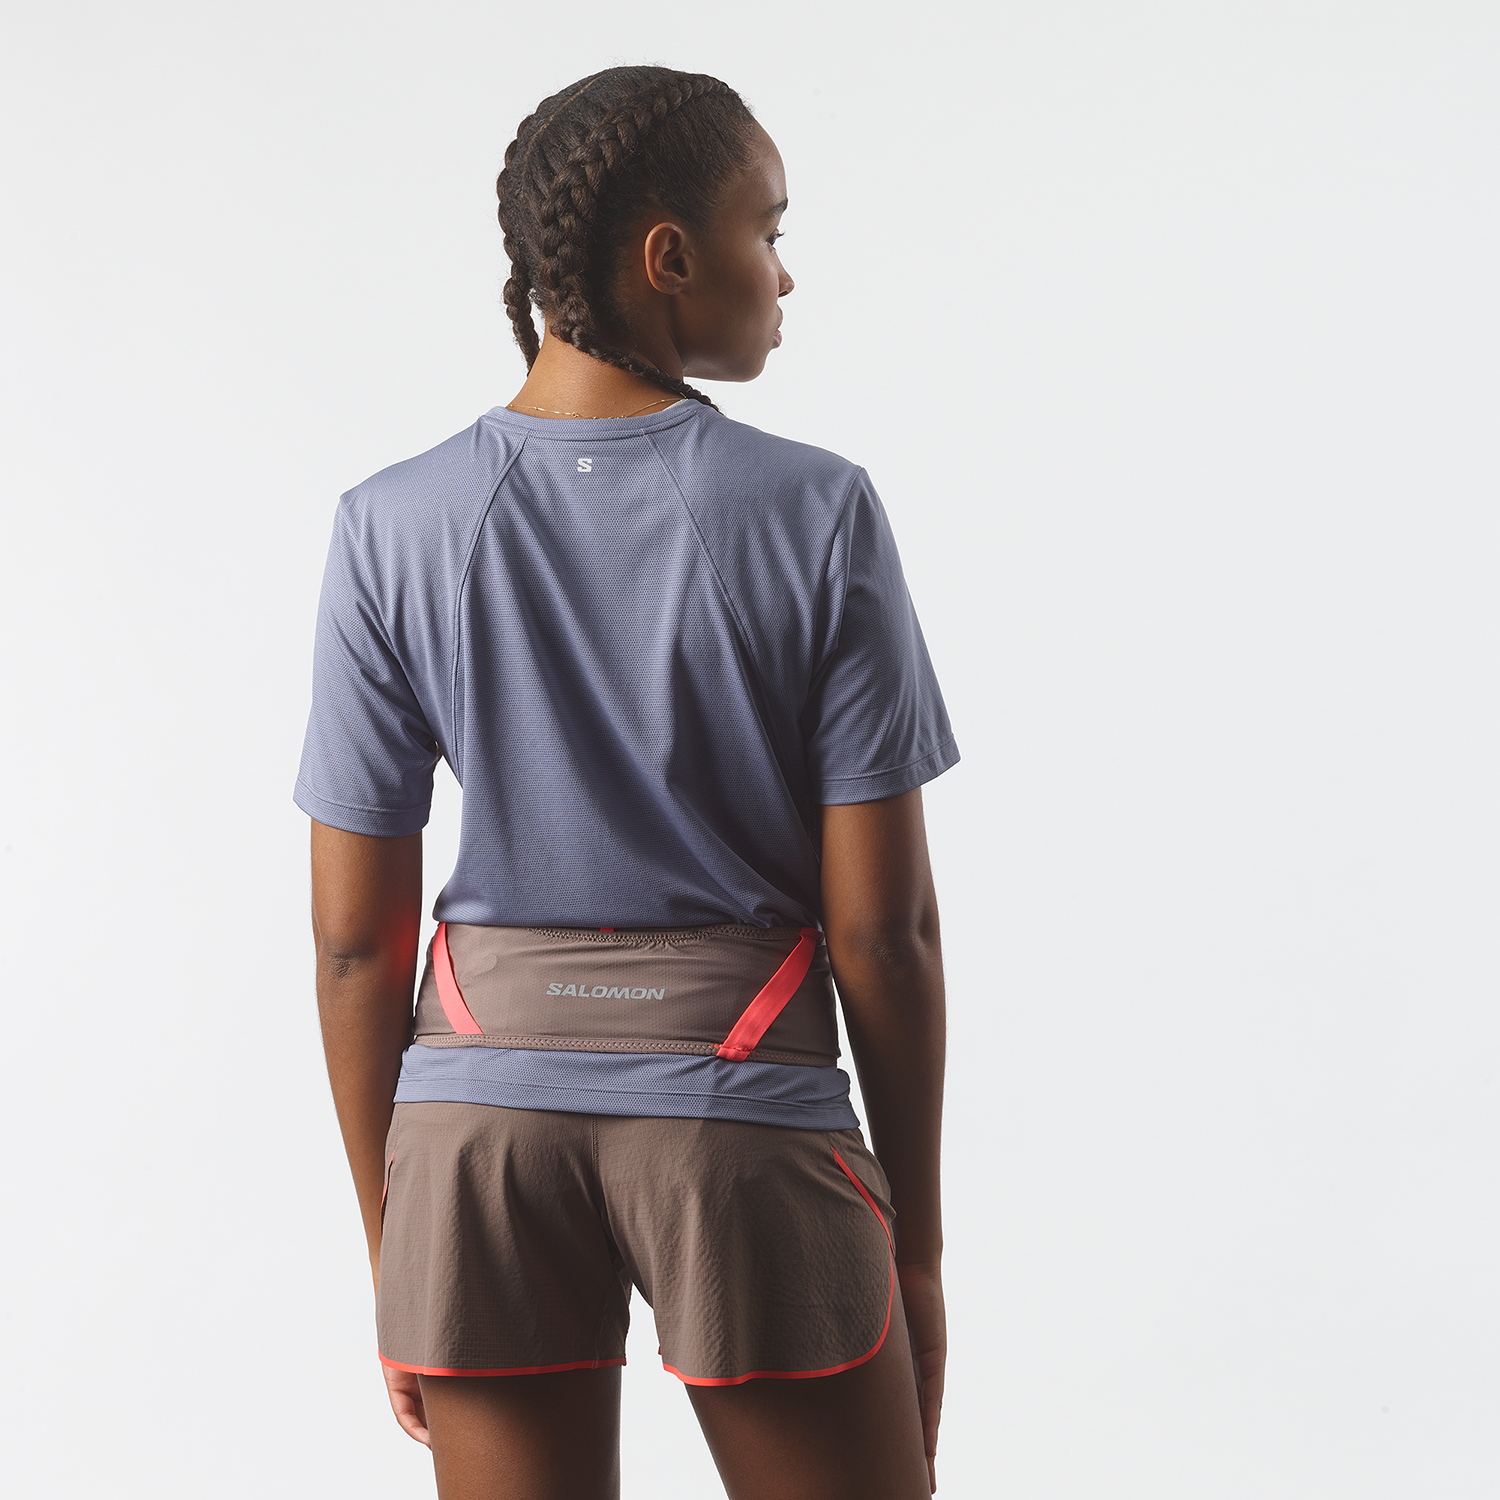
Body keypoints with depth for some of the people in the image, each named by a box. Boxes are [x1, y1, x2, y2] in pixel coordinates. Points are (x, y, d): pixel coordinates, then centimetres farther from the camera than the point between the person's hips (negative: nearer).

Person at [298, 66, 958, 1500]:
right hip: (742, 1109, -2)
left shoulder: (392, 530, -3)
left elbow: (354, 933, -1)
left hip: (485, 1111, 2)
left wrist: (391, 1246, 10)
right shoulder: (818, 516, -8)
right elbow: (882, 920, -7)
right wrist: (916, 1239, 4)